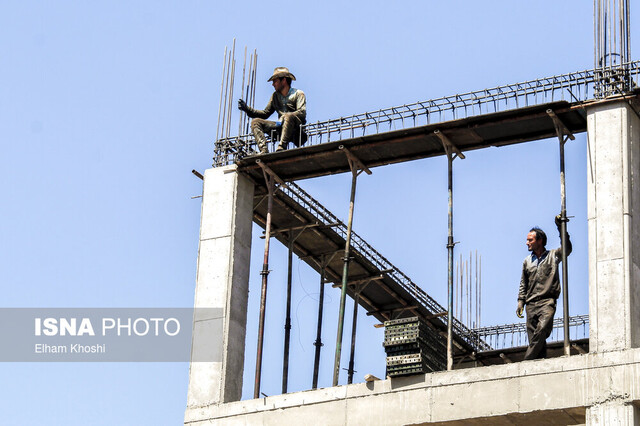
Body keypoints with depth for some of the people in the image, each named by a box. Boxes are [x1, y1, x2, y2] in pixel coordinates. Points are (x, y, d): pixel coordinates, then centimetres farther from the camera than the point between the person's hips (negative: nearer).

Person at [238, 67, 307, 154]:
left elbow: (302, 113, -12)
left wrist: (283, 117, -22)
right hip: (281, 127, 6)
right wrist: (247, 109, 9)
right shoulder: (275, 96, 22)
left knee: (288, 116, -37)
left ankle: (281, 148, -49)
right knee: (255, 121, -8)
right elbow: (265, 113, 20)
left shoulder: (298, 94, 3)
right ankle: (263, 151, -29)